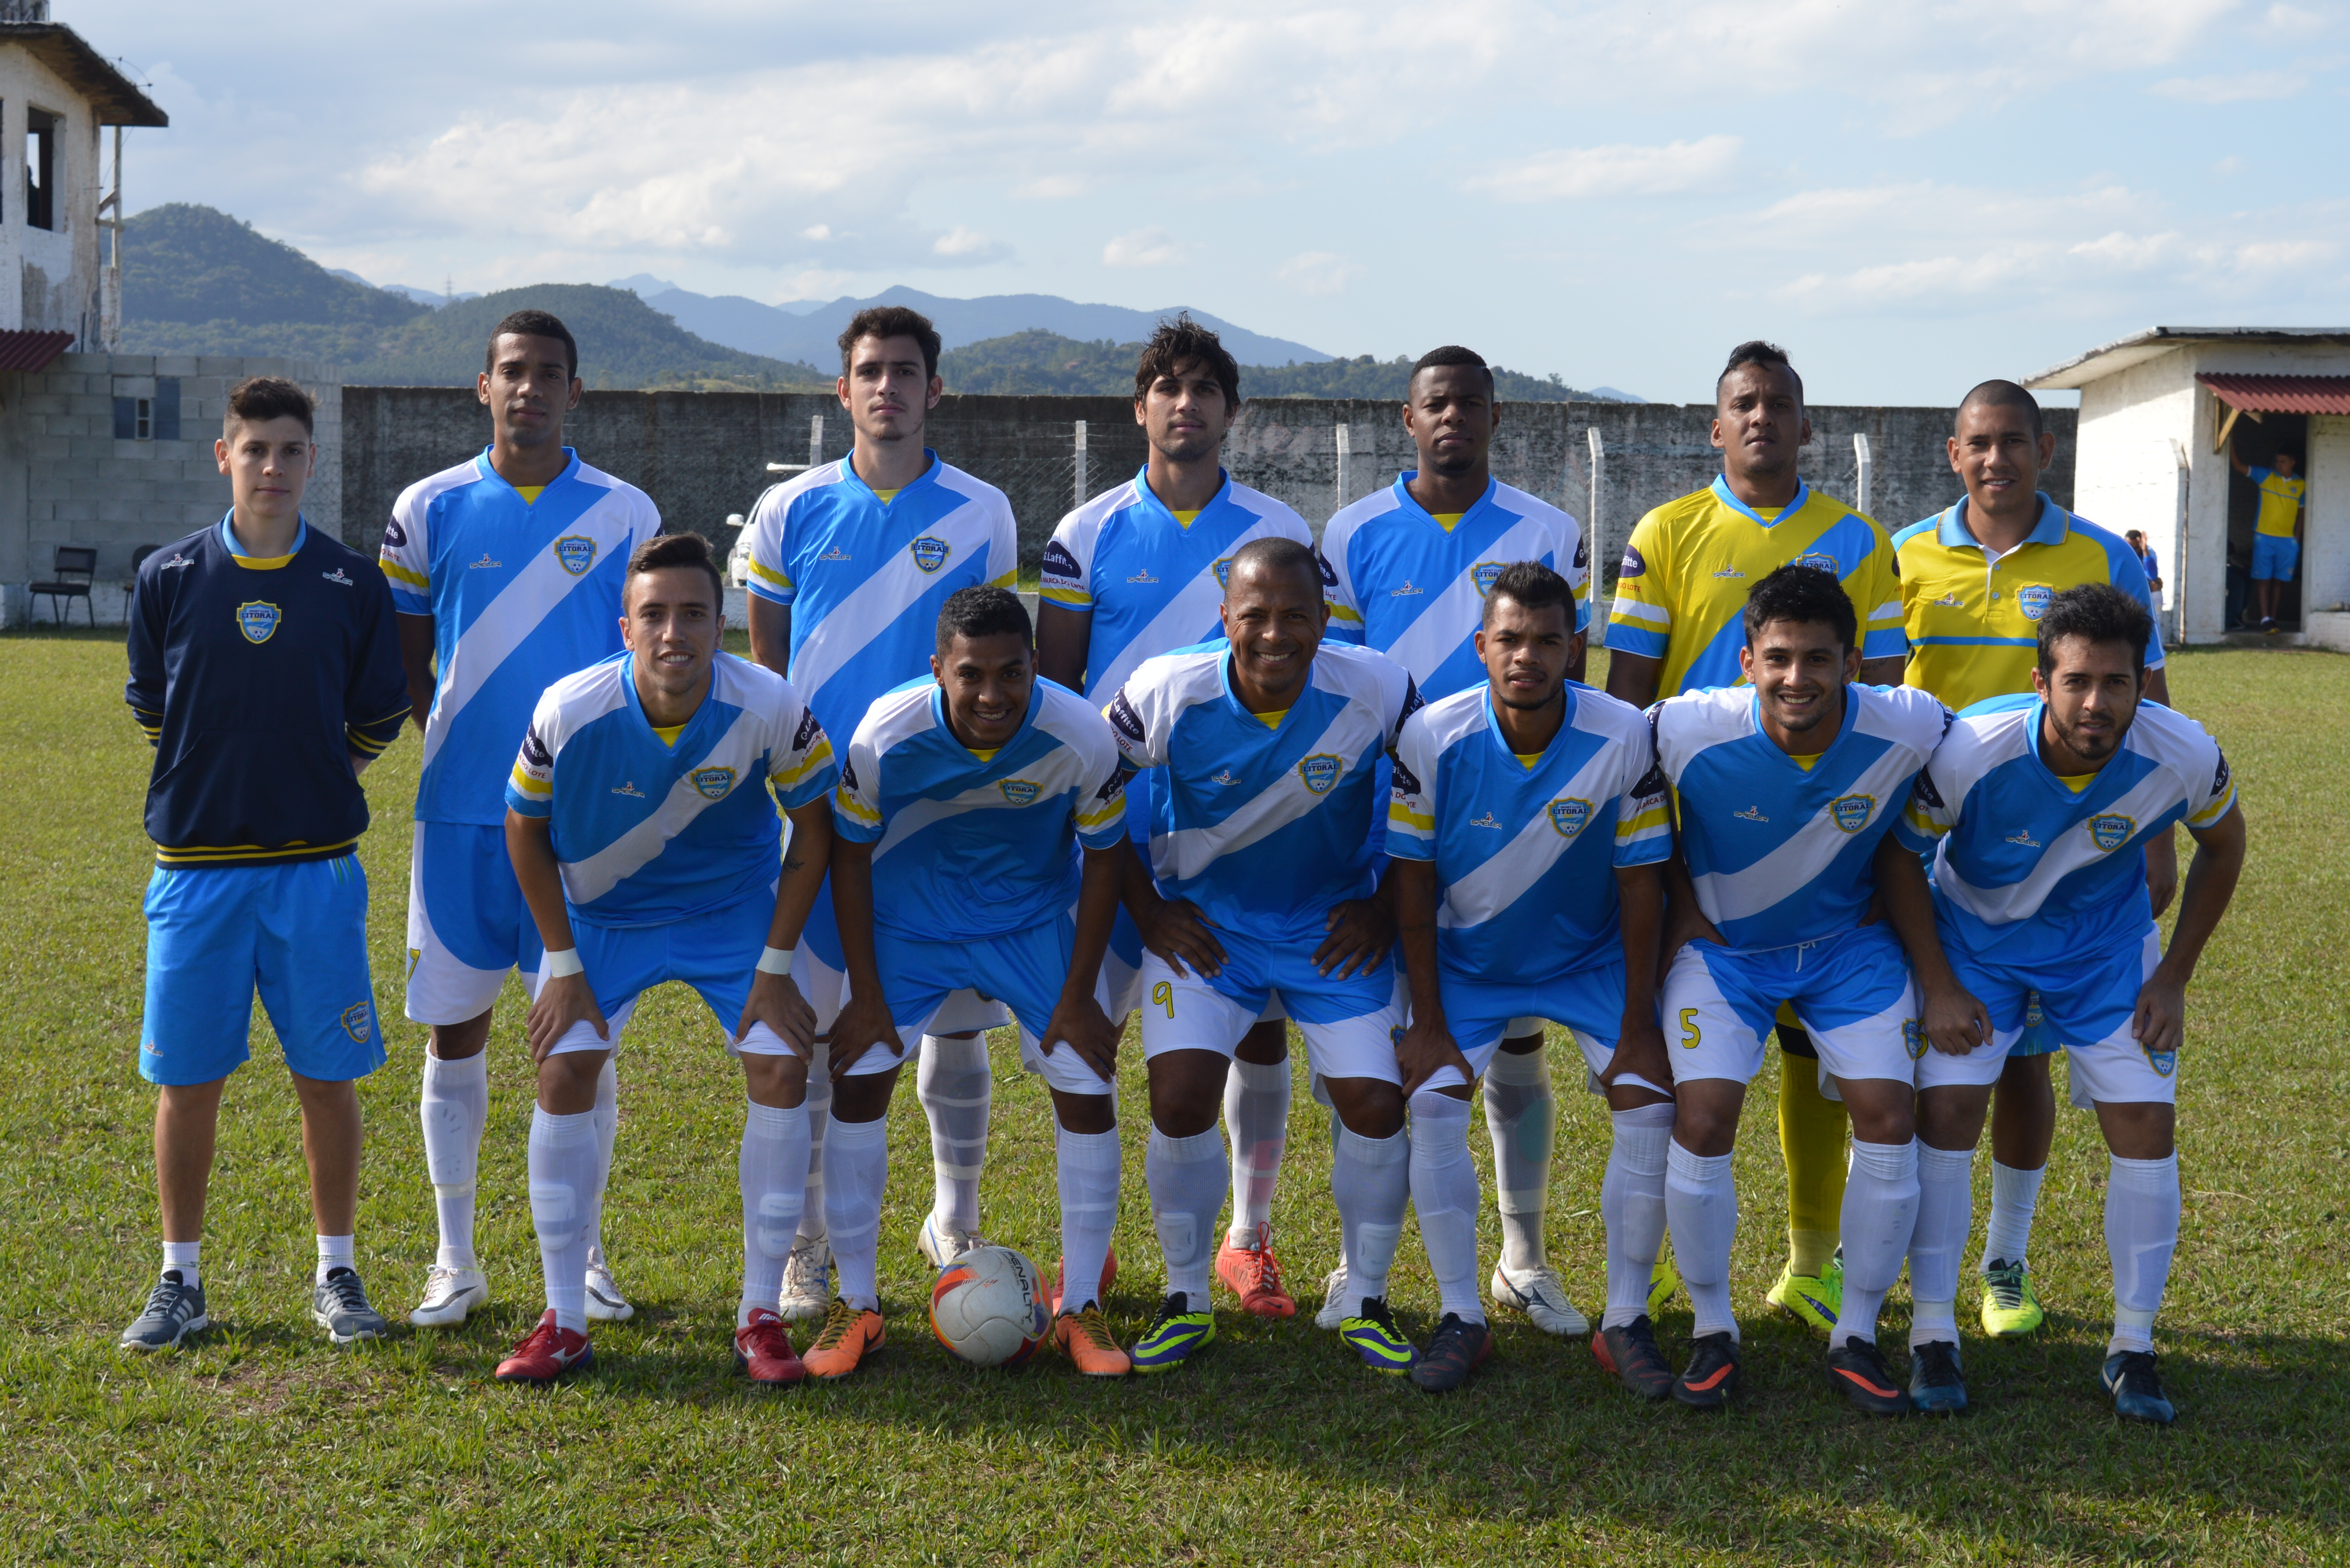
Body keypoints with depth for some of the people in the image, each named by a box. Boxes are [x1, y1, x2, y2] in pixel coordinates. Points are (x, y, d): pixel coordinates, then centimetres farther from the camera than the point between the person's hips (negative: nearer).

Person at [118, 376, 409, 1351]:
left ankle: (337, 1274, 17)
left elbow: (377, 723, 11)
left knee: (326, 1077, 3)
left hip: (317, 866, 0)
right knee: (187, 1080, 4)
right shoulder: (168, 577, 2)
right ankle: (180, 1281, 17)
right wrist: (218, 785, 13)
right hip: (195, 864, 0)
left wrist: (309, 787, 10)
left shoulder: (353, 585, 1)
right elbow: (150, 709, 13)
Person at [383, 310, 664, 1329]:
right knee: (453, 1028, 5)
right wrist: (455, 743, -3)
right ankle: (455, 1262, 16)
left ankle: (583, 1256, 16)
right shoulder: (430, 508, 4)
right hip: (461, 813, 1)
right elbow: (405, 661, 9)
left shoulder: (625, 514, 3)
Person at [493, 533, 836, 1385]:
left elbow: (812, 829, -9)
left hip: (733, 907, 0)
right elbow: (525, 832, -8)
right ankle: (564, 1322, 2)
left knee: (781, 1067, -14)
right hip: (601, 912, 0)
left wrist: (775, 967, -10)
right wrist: (564, 966, -9)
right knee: (563, 1071, -12)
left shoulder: (770, 708, -26)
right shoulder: (571, 709, -26)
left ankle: (761, 1317, 0)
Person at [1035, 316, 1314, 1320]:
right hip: (1117, 821, 0)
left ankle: (1249, 1240, 17)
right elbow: (1054, 684, 5)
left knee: (1260, 1023, 2)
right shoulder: (1089, 534, 2)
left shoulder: (1281, 536, 4)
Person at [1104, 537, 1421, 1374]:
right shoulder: (1166, 693, -21)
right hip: (1205, 919, 0)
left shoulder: (1377, 691, -20)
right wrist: (1147, 910, -4)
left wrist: (1387, 907, -2)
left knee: (1376, 1103, -9)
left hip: (1334, 925, 1)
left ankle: (1364, 1300, 14)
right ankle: (1185, 1300, 9)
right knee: (1179, 1096, -14)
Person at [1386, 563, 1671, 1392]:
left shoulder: (1623, 738, -22)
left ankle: (1626, 1319, 2)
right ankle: (1462, 1317, -1)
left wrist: (1638, 1028, -13)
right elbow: (1413, 883, -12)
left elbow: (1640, 886, -15)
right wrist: (1428, 1021, -11)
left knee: (1650, 1104, -13)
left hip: (1591, 956, 0)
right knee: (1433, 1101, -15)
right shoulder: (1432, 737, -21)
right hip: (1467, 958, 0)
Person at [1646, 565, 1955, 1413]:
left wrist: (1935, 970, 1)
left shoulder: (1911, 729, -23)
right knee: (1701, 1118, -16)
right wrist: (1681, 908, -6)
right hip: (1723, 942, -1)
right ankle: (1713, 1328, 5)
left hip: (1848, 940, 1)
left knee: (1889, 1114, -11)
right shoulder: (1686, 730, -26)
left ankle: (1856, 1336, 7)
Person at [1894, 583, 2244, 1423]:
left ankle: (2133, 1347, 10)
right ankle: (1933, 1338, 2)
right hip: (1975, 932, -1)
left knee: (2146, 1122, -7)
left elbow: (2223, 845, -2)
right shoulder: (1967, 751, -32)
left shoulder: (2183, 755, -26)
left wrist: (2174, 978, -3)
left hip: (2106, 939, 1)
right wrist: (1937, 987, -15)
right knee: (1946, 1109, -13)